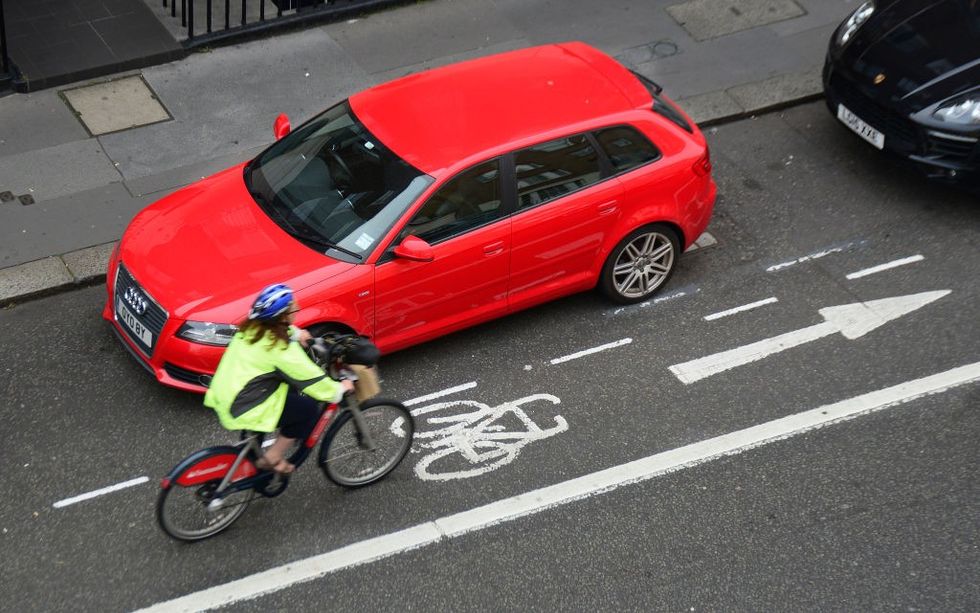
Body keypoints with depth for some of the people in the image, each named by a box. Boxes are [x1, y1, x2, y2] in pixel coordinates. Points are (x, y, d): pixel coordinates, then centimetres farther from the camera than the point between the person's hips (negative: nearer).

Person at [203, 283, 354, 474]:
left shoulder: (253, 326, 2)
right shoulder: (281, 348, -21)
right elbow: (311, 379, -14)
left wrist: (295, 333, 21)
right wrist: (339, 389, 0)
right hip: (243, 410, -9)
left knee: (291, 385, 22)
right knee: (309, 408, -3)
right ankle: (272, 458, 5)